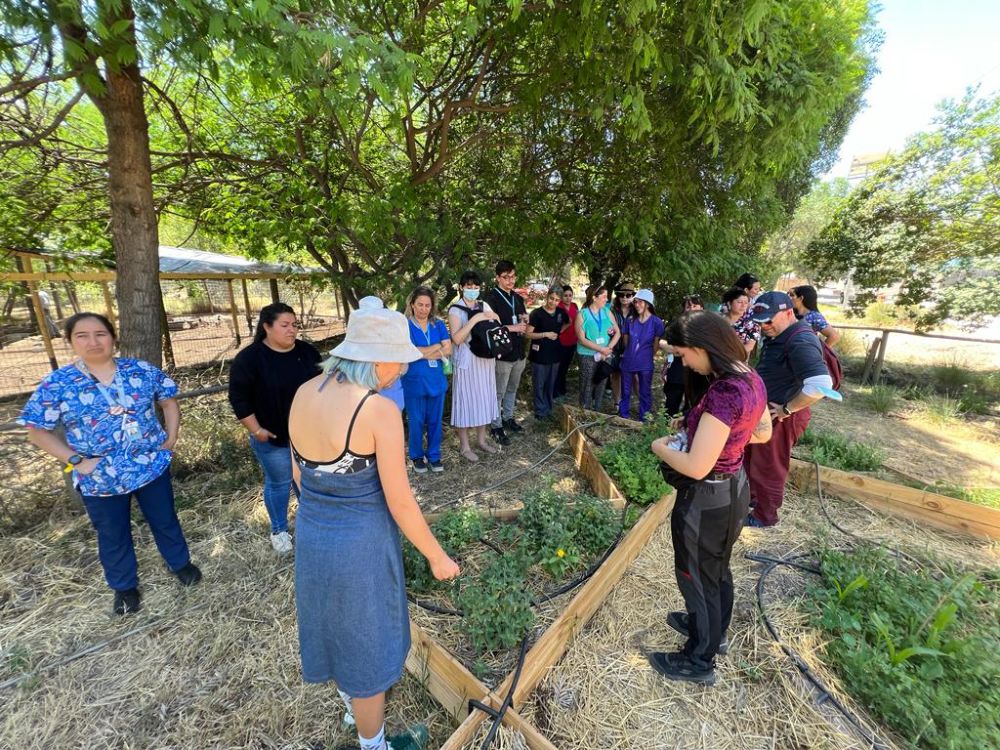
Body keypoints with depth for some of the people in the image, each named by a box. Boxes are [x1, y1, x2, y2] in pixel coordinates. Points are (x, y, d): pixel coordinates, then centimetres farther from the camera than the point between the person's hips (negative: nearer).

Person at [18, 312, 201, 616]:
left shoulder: (142, 370, -8)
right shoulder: (56, 384, -10)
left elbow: (169, 401, 4)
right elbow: (37, 431, -4)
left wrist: (171, 438, -4)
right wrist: (76, 460, -14)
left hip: (152, 466, 1)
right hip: (100, 479, 0)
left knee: (165, 520, 19)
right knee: (113, 536, 20)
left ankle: (181, 563, 43)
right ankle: (124, 586, 43)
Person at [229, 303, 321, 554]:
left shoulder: (307, 351, -2)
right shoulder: (249, 358, -15)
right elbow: (239, 398, -12)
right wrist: (256, 430, -13)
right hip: (273, 437, -4)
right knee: (279, 483, 11)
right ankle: (279, 530, 34)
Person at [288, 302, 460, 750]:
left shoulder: (304, 394, -6)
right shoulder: (379, 410, -26)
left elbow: (299, 474, 5)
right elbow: (399, 502, -21)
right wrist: (437, 557, -6)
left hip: (311, 535, 7)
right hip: (360, 545, -7)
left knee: (334, 629, 31)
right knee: (366, 644, 18)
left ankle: (351, 703, 60)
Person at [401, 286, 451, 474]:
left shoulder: (438, 325, 5)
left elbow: (448, 349, -4)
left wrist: (421, 352, -13)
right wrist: (438, 347, -11)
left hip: (437, 380, 3)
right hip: (414, 382, -3)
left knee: (435, 420, 12)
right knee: (416, 421, 9)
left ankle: (434, 455, 29)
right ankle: (417, 456, 29)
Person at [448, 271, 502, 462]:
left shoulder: (484, 306, 8)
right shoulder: (455, 310, -8)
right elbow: (456, 339, -20)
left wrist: (494, 317, -7)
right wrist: (474, 319, -24)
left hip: (485, 360, 6)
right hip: (467, 362, -5)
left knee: (484, 399, 13)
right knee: (466, 401, 1)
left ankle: (482, 440, 29)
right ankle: (464, 446, 15)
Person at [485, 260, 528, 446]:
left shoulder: (517, 297, 14)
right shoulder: (492, 298, -10)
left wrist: (525, 320, 1)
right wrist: (513, 328, -18)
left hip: (519, 351, 7)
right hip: (502, 352, -7)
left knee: (512, 389, 18)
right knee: (499, 392, 1)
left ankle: (508, 417, 34)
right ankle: (496, 426, 13)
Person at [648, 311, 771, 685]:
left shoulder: (723, 393, -32)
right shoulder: (751, 379, -4)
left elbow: (696, 467, -31)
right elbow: (763, 433, 13)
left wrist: (660, 447, -12)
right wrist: (700, 428, 7)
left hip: (707, 500, -9)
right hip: (736, 488, 9)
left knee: (696, 577, 15)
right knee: (717, 568, 29)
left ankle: (699, 661, 38)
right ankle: (714, 631, 54)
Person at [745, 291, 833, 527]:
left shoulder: (800, 342, -26)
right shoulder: (777, 335, 6)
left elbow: (821, 384, -37)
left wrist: (787, 409, -25)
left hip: (779, 417, -10)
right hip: (762, 411, 10)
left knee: (769, 467, 7)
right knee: (752, 457, 25)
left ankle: (764, 516, 27)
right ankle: (753, 496, 46)